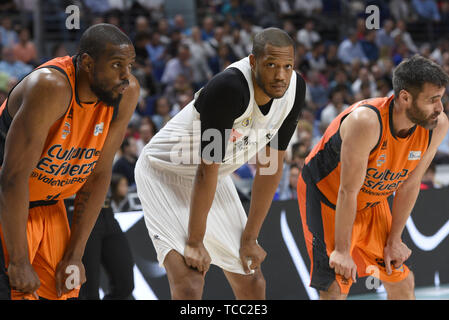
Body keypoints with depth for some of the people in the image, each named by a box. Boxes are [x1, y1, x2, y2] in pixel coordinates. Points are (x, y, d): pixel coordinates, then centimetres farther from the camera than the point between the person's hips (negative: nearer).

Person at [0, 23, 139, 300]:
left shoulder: (127, 93, -11)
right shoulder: (51, 87, -31)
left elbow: (99, 175, -4)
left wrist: (75, 255, -5)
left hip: (49, 205, 7)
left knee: (65, 293, 4)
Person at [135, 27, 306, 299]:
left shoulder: (294, 89, -13)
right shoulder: (229, 88, -35)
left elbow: (270, 166, -4)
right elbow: (207, 170, -28)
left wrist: (250, 238, -2)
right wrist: (194, 242, -22)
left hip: (216, 177, 7)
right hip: (165, 173, -7)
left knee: (252, 284, 10)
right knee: (189, 284, -23)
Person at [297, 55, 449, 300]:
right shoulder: (367, 121, -37)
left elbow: (409, 185, -5)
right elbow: (348, 191, -30)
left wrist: (394, 241, 0)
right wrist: (341, 251, -24)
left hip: (372, 201, 7)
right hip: (325, 194, -6)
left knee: (403, 282, 11)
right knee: (335, 287, -16)